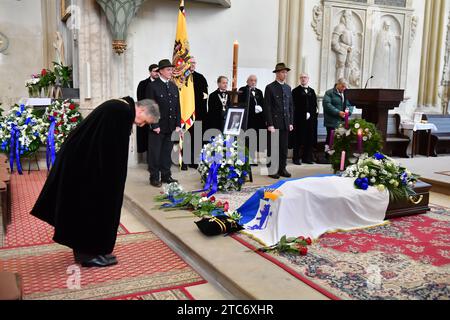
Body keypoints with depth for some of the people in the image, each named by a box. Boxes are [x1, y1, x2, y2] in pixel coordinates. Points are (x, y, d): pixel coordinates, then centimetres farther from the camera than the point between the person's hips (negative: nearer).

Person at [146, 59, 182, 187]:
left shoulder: (174, 87, 12)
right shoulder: (152, 86, -6)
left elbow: (177, 107, 12)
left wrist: (178, 124, 5)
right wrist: (154, 126, -14)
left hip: (171, 127, 5)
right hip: (157, 127, -5)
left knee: (167, 152, 12)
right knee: (155, 153, 4)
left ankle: (166, 175, 22)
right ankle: (154, 177, 13)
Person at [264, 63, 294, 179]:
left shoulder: (288, 88, 14)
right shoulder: (270, 88, -4)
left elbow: (291, 106, 16)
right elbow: (267, 107, -9)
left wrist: (291, 122, 9)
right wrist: (270, 124, -14)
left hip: (286, 123, 6)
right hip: (275, 123, -5)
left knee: (284, 148, 8)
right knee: (273, 148, 1)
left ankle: (282, 169, 17)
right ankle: (272, 170, 9)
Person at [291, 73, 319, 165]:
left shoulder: (312, 91, 16)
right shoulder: (296, 91, 0)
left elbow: (315, 103, 16)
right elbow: (295, 105, -7)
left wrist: (315, 112, 0)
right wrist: (305, 113, -12)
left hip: (311, 119, 5)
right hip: (300, 119, -5)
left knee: (309, 139, 7)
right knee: (298, 139, -1)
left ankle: (307, 157, 15)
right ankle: (297, 158, 5)